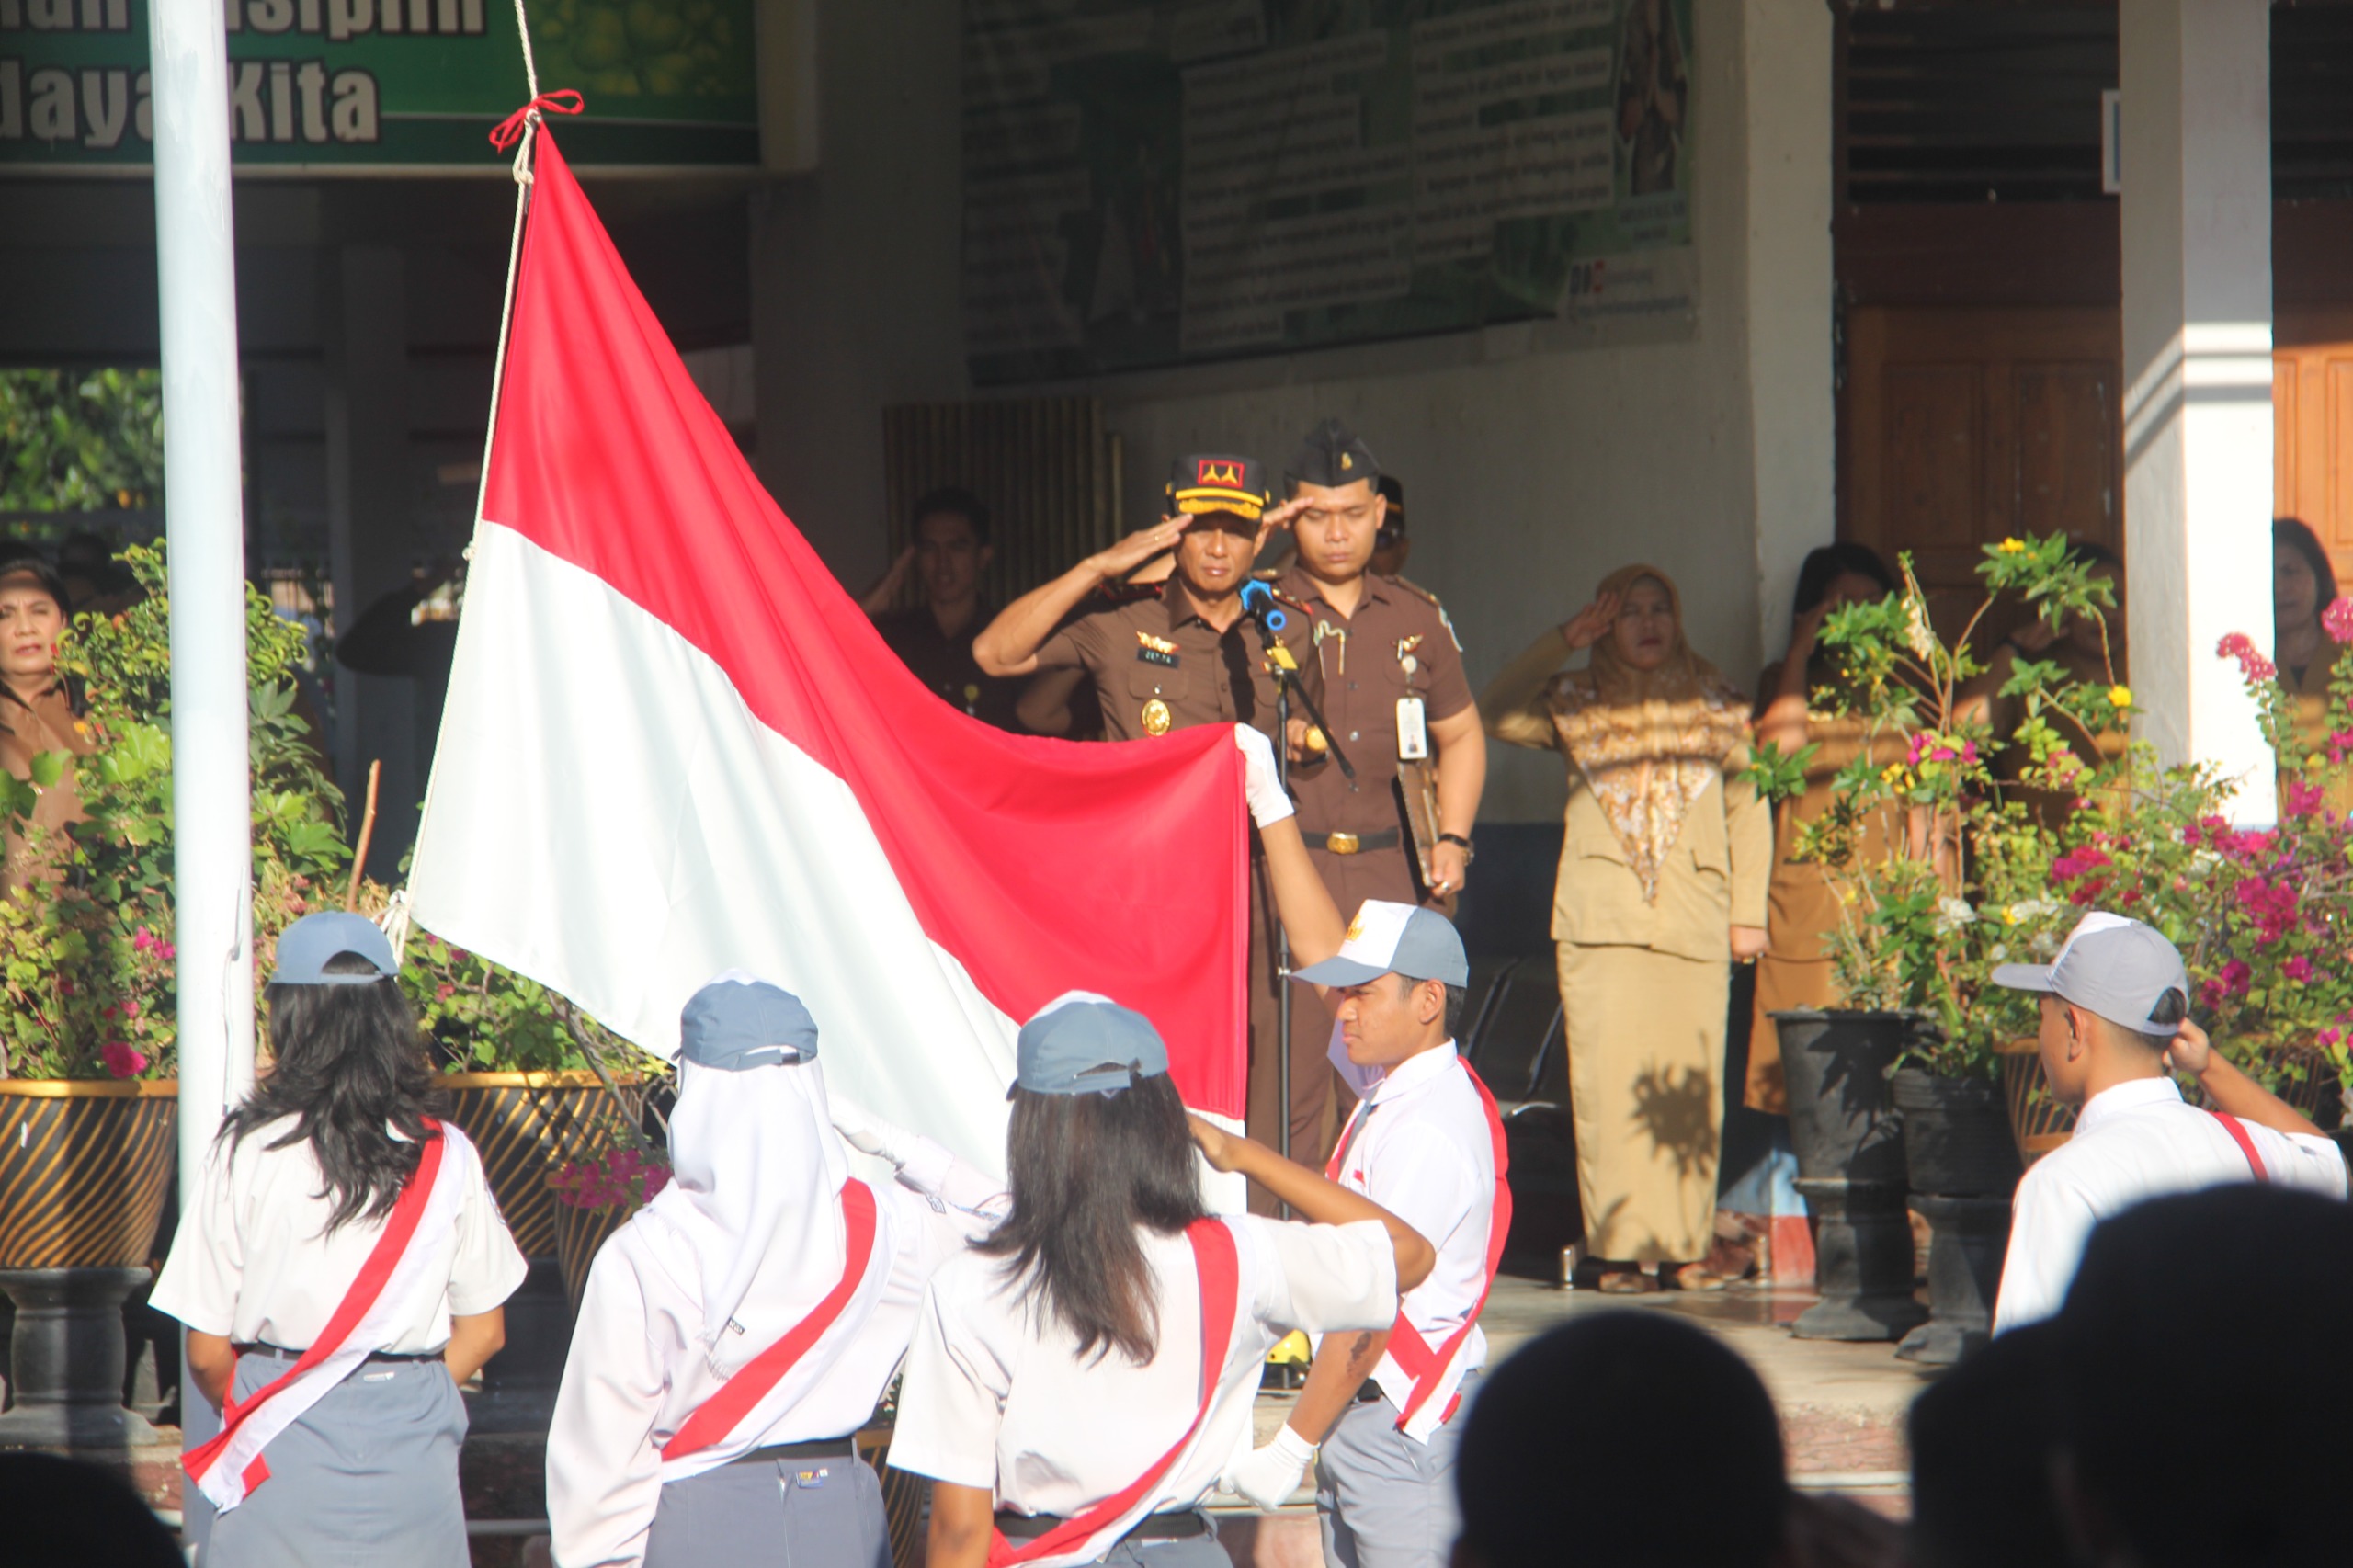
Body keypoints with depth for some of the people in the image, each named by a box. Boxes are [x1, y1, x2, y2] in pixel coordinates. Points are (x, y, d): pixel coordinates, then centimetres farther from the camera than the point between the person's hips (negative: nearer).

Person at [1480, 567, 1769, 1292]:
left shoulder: (1716, 703, 14)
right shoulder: (1577, 703, 12)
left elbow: (1748, 807, 13)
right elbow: (1494, 714, -3)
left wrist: (1749, 912, 6)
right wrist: (1562, 642, -2)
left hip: (1694, 918, 1)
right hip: (1600, 917, -1)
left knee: (1689, 1083, -3)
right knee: (1610, 1080, -7)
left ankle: (1684, 1246, 2)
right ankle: (1619, 1246, -6)